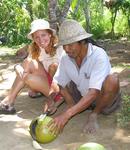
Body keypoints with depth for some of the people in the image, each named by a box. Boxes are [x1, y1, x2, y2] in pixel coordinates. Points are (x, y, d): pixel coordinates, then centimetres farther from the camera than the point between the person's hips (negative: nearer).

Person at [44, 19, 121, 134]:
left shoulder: (99, 56, -30)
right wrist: (50, 101, -26)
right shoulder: (66, 59, -12)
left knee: (112, 79, -38)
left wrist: (67, 114, -45)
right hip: (82, 97, 5)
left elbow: (93, 93, -37)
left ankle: (94, 114, -13)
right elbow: (57, 83, -4)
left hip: (104, 99, -4)